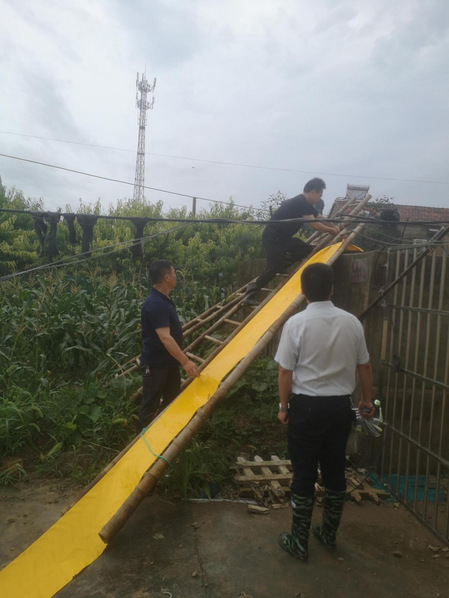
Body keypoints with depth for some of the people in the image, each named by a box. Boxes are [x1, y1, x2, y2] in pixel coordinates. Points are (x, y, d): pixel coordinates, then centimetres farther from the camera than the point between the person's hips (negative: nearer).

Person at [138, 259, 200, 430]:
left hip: (170, 360, 10)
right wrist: (185, 361, -36)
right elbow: (165, 338, -33)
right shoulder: (155, 304, -26)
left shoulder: (164, 299, 6)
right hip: (155, 364, -10)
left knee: (172, 399, 21)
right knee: (150, 405, 7)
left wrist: (181, 357, 24)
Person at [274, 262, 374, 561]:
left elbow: (285, 372, -11)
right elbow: (364, 366, 7)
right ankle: (329, 533, 36)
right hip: (340, 405, 4)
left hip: (307, 406, -4)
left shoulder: (296, 323, -15)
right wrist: (367, 400, 21)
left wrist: (283, 406, 3)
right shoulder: (351, 322, -3)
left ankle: (299, 542, 22)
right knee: (335, 472, 18)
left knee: (304, 476, 9)